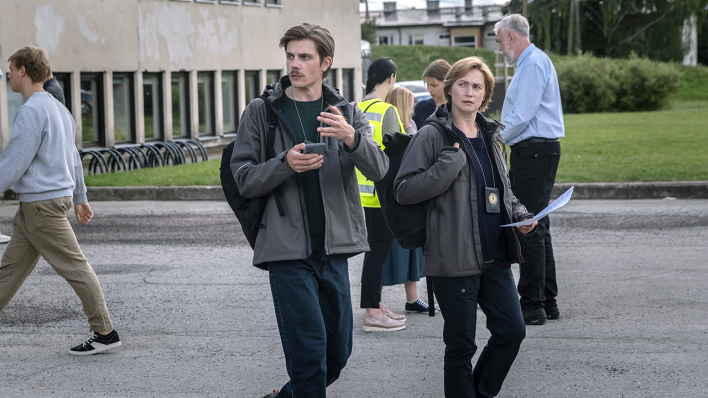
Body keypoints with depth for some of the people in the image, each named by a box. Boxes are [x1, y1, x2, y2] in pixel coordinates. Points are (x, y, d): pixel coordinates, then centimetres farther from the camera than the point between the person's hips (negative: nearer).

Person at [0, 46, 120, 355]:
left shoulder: (31, 111, -15)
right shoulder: (58, 108, 17)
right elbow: (73, 157, 22)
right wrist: (79, 198, 27)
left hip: (41, 201, -10)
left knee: (74, 266, -5)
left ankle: (104, 332, -1)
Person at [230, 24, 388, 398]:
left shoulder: (347, 113, 8)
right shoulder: (262, 111, 2)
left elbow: (379, 169, -7)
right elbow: (244, 179, -2)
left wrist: (352, 138, -27)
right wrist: (285, 163, -20)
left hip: (334, 250, 4)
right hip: (288, 251, -4)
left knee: (338, 351, 11)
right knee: (309, 348, -12)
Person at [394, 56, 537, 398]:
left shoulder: (491, 135, 13)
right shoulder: (432, 136, -7)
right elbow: (403, 190, -13)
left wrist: (521, 216, 7)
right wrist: (451, 161, -19)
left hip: (495, 256, 6)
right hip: (455, 258, -6)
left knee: (512, 330, 8)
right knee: (461, 344, 2)